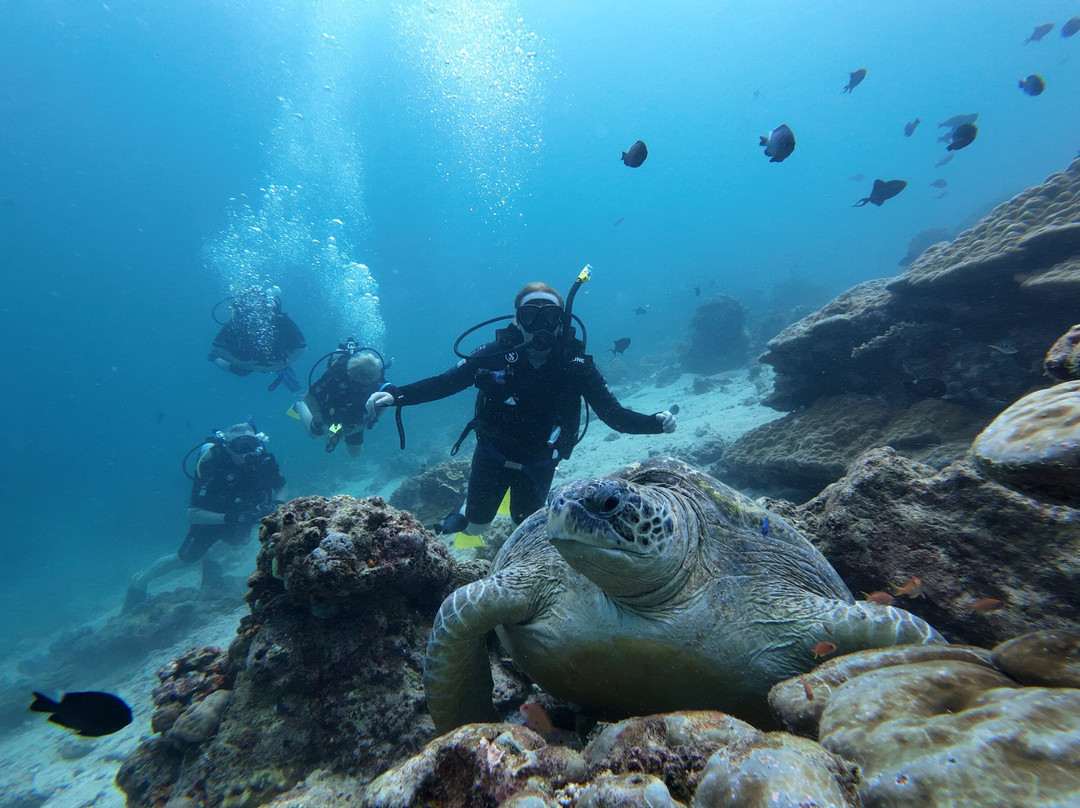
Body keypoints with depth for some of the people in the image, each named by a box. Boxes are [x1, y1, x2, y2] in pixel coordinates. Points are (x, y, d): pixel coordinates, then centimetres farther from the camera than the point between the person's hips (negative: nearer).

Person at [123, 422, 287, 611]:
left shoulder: (263, 460, -28)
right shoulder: (211, 465, -36)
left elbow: (281, 488, -10)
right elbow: (193, 515, -34)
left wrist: (276, 504, -31)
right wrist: (229, 518, -45)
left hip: (240, 515, 4)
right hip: (210, 518, -4)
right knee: (184, 558, 8)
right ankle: (140, 581, 38)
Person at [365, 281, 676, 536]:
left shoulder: (577, 365, -20)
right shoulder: (496, 353, -21)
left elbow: (615, 415, -20)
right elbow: (444, 383, -18)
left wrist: (655, 422, -37)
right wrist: (394, 395, -30)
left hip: (539, 463, 1)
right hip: (493, 453, 0)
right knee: (474, 527, 12)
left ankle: (521, 505, 52)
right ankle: (460, 516, 48)